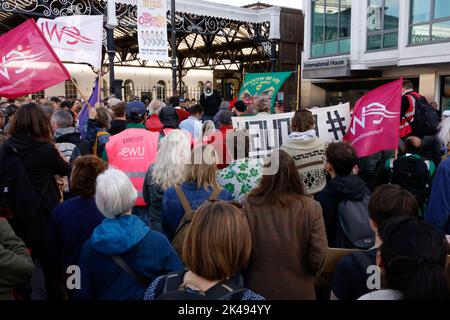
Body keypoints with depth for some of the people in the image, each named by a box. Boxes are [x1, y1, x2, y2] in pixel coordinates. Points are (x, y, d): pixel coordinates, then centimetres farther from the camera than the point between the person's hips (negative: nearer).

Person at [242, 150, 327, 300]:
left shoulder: (248, 206, -18)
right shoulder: (311, 208, -17)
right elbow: (317, 257, -12)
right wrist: (304, 276, 9)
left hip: (258, 291, 0)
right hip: (299, 292, 1)